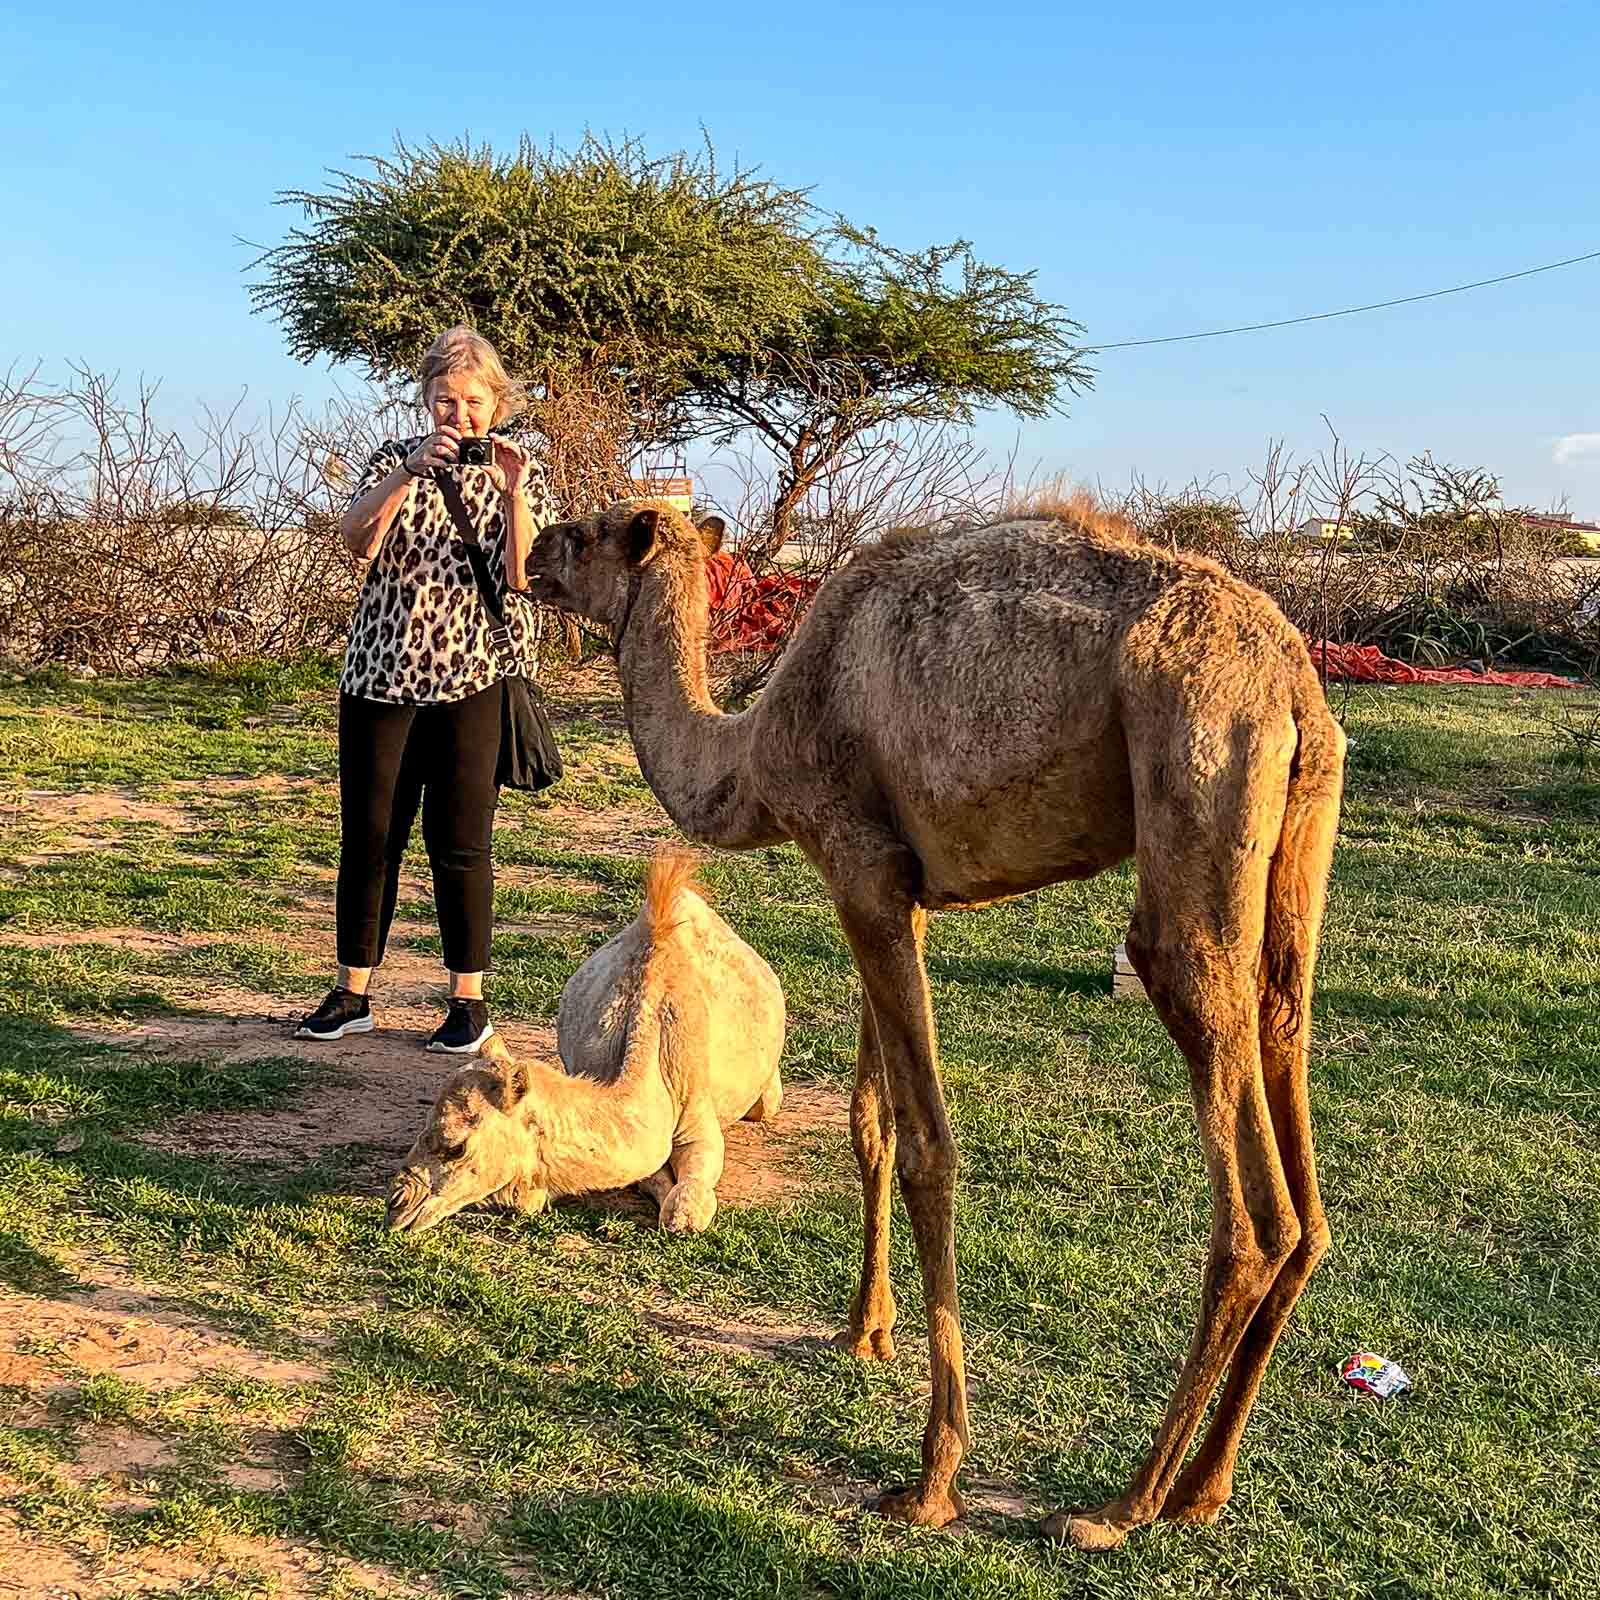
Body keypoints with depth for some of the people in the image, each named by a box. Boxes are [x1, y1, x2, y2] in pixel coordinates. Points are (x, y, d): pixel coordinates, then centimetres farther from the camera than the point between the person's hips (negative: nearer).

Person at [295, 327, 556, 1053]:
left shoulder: (521, 476, 5)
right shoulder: (397, 459, 6)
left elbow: (522, 578, -10)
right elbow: (357, 539, -13)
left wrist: (513, 494, -22)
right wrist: (410, 472, -26)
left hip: (470, 680, -1)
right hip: (380, 672, 2)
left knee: (459, 843, 0)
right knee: (368, 833, 5)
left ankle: (468, 1000, 10)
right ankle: (351, 993, 16)